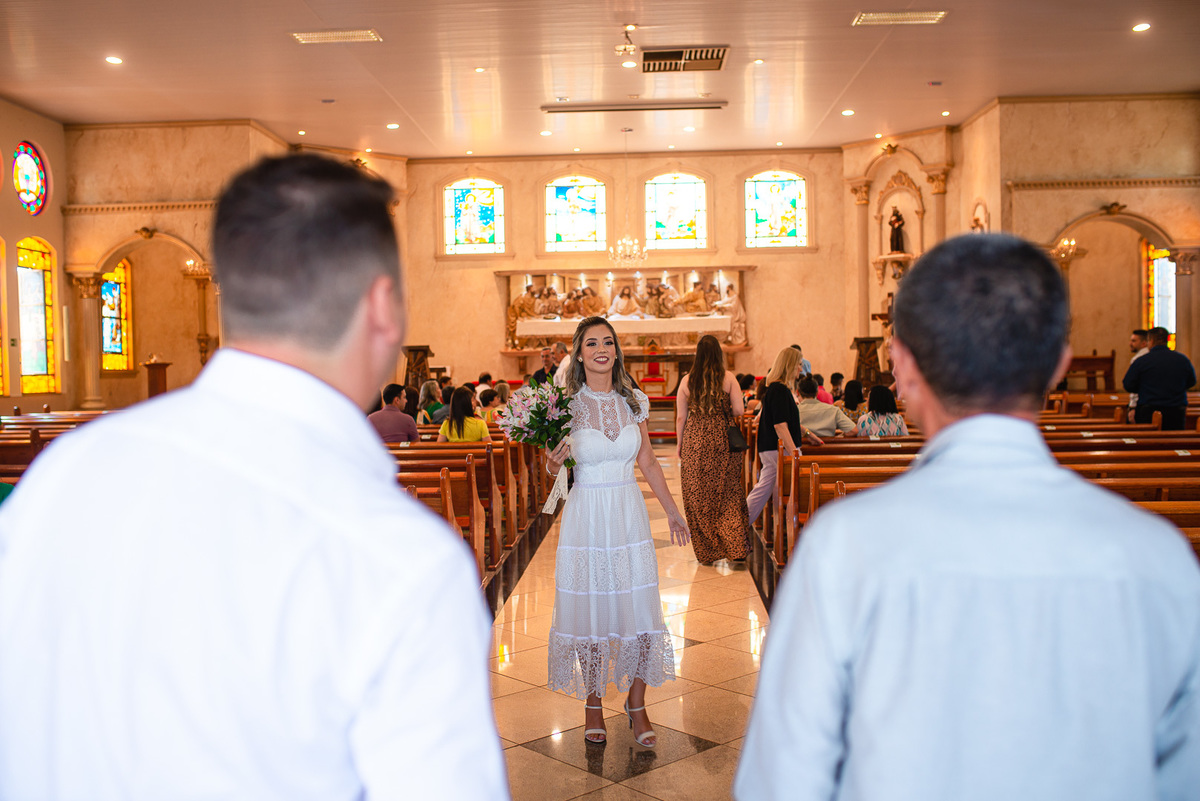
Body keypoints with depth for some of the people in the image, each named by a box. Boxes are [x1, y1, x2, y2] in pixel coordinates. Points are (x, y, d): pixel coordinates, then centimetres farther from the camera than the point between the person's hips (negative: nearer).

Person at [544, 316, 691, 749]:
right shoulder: (568, 404, -4)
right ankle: (593, 703, 25)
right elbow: (553, 468, 3)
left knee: (639, 612, 1)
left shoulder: (634, 401, 4)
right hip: (586, 516, -2)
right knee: (588, 613, 6)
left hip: (628, 514, 2)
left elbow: (647, 461, 12)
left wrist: (672, 511, 16)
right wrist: (554, 461, -20)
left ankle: (637, 706, 19)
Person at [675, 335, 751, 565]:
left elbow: (680, 417, 2)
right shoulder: (728, 378, -3)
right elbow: (739, 410, -6)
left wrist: (679, 444, 12)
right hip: (723, 442, 0)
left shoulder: (687, 381, 0)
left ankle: (706, 551, 14)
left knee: (698, 496, 8)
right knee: (728, 494, 8)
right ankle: (735, 547, 1)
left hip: (695, 442, 0)